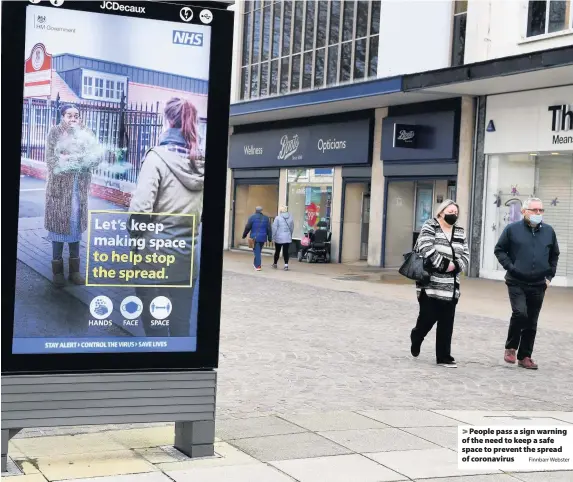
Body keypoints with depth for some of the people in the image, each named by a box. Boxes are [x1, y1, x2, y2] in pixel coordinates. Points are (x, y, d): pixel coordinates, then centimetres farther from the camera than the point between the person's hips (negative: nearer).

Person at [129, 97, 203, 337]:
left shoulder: (158, 157, -11)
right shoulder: (201, 164, 3)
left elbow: (140, 208, -17)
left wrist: (134, 237, -1)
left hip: (155, 257, -5)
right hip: (186, 260, 5)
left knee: (155, 329, 4)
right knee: (181, 328, 13)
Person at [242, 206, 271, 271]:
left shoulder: (252, 217, -4)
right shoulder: (266, 218, 6)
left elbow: (247, 227, -5)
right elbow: (269, 229, 4)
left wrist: (244, 235, 7)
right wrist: (270, 238, 8)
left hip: (255, 237, -3)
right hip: (263, 237, 3)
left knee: (256, 251, -3)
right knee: (259, 250, 19)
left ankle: (258, 266, -10)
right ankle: (256, 263, 29)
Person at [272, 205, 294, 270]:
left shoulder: (278, 218, -9)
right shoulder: (290, 218, 3)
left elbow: (274, 228, -8)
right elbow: (292, 228, 10)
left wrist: (273, 237, -1)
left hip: (279, 238, -2)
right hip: (287, 238, 2)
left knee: (277, 251, 12)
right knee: (286, 251, 1)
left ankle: (275, 263, 27)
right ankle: (286, 265, -10)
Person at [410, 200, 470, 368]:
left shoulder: (460, 232, 14)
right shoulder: (429, 228, -3)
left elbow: (465, 256, 9)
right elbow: (428, 250, -16)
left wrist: (455, 266, -10)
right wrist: (445, 265, -16)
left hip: (451, 286, 5)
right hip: (430, 284, -5)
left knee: (446, 324, 3)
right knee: (428, 317, -3)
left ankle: (444, 357, 9)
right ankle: (416, 337, 29)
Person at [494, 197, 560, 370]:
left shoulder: (549, 231, 6)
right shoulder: (512, 229, -3)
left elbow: (554, 255, 19)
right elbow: (499, 250, 4)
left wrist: (550, 276, 11)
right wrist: (510, 267, -8)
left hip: (538, 285, 3)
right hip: (517, 283, -3)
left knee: (531, 323, 8)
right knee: (520, 313, -21)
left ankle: (525, 356, 20)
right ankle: (511, 347, 1)